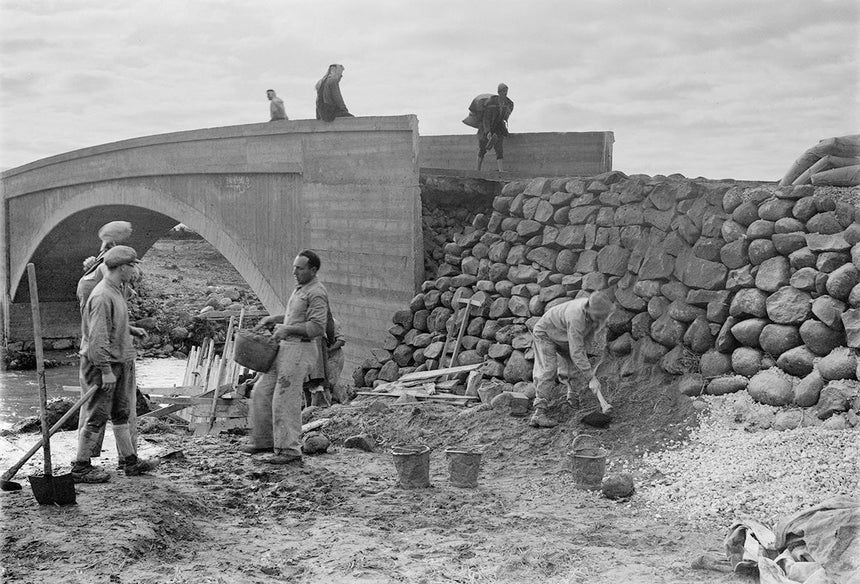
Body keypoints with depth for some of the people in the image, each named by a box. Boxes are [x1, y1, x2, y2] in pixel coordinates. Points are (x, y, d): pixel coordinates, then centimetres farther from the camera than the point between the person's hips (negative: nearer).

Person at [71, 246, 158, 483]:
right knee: (98, 416, -2)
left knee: (121, 412, 16)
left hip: (121, 362, 10)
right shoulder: (102, 296, -21)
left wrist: (131, 329, 14)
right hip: (102, 364, -10)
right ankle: (80, 468, 8)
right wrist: (106, 370, -24)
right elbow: (98, 336, -24)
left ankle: (130, 461, 25)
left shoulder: (117, 291, 11)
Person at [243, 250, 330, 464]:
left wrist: (288, 329, -23)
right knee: (261, 392, 12)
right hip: (286, 348, 10)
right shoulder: (301, 288, 16)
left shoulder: (316, 293, -15)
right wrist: (271, 319, 17)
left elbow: (317, 327, -23)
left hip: (301, 350, -10)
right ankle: (264, 440, 23)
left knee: (285, 400, -9)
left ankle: (290, 451, -2)